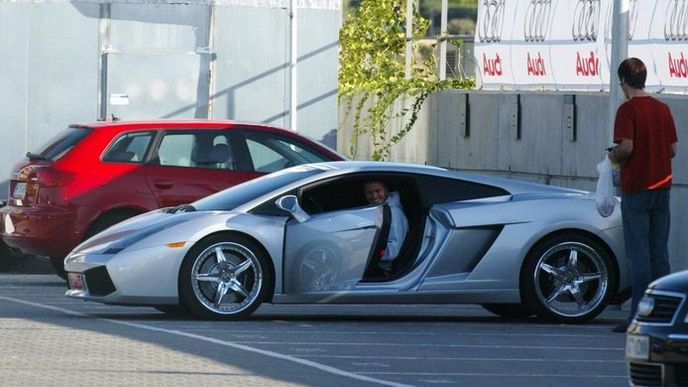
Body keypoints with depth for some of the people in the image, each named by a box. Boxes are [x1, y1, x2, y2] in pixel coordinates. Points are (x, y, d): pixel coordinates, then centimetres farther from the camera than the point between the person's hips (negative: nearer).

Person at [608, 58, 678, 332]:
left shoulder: (628, 109, -10)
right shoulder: (663, 109, 9)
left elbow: (626, 147, -19)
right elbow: (672, 149, 10)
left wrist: (613, 156, 1)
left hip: (636, 188, -6)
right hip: (662, 186, 6)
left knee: (639, 253, -4)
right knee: (660, 252, 9)